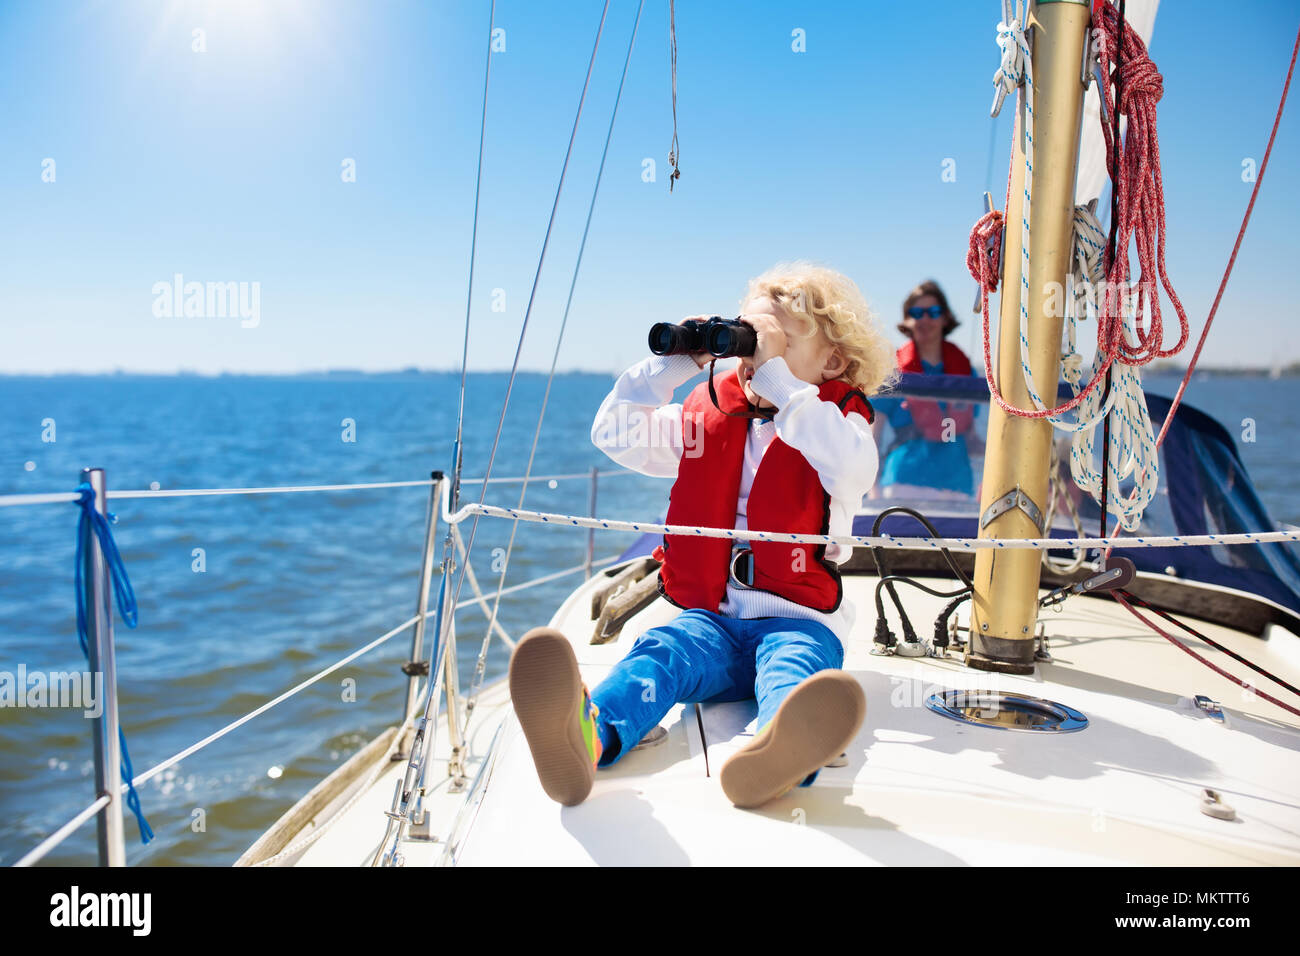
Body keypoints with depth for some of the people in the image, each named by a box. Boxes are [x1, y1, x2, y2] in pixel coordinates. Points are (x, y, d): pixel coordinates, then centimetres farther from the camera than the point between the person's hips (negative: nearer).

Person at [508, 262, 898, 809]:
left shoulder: (838, 420, 6)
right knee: (659, 651, -30)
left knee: (794, 665, -36)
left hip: (797, 619, -2)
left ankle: (780, 750, -71)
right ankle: (586, 737, -62)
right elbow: (613, 434, 11)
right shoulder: (706, 416, 17)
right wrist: (671, 365, 1)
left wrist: (777, 379, -18)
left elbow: (852, 469, -19)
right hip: (708, 615, 2)